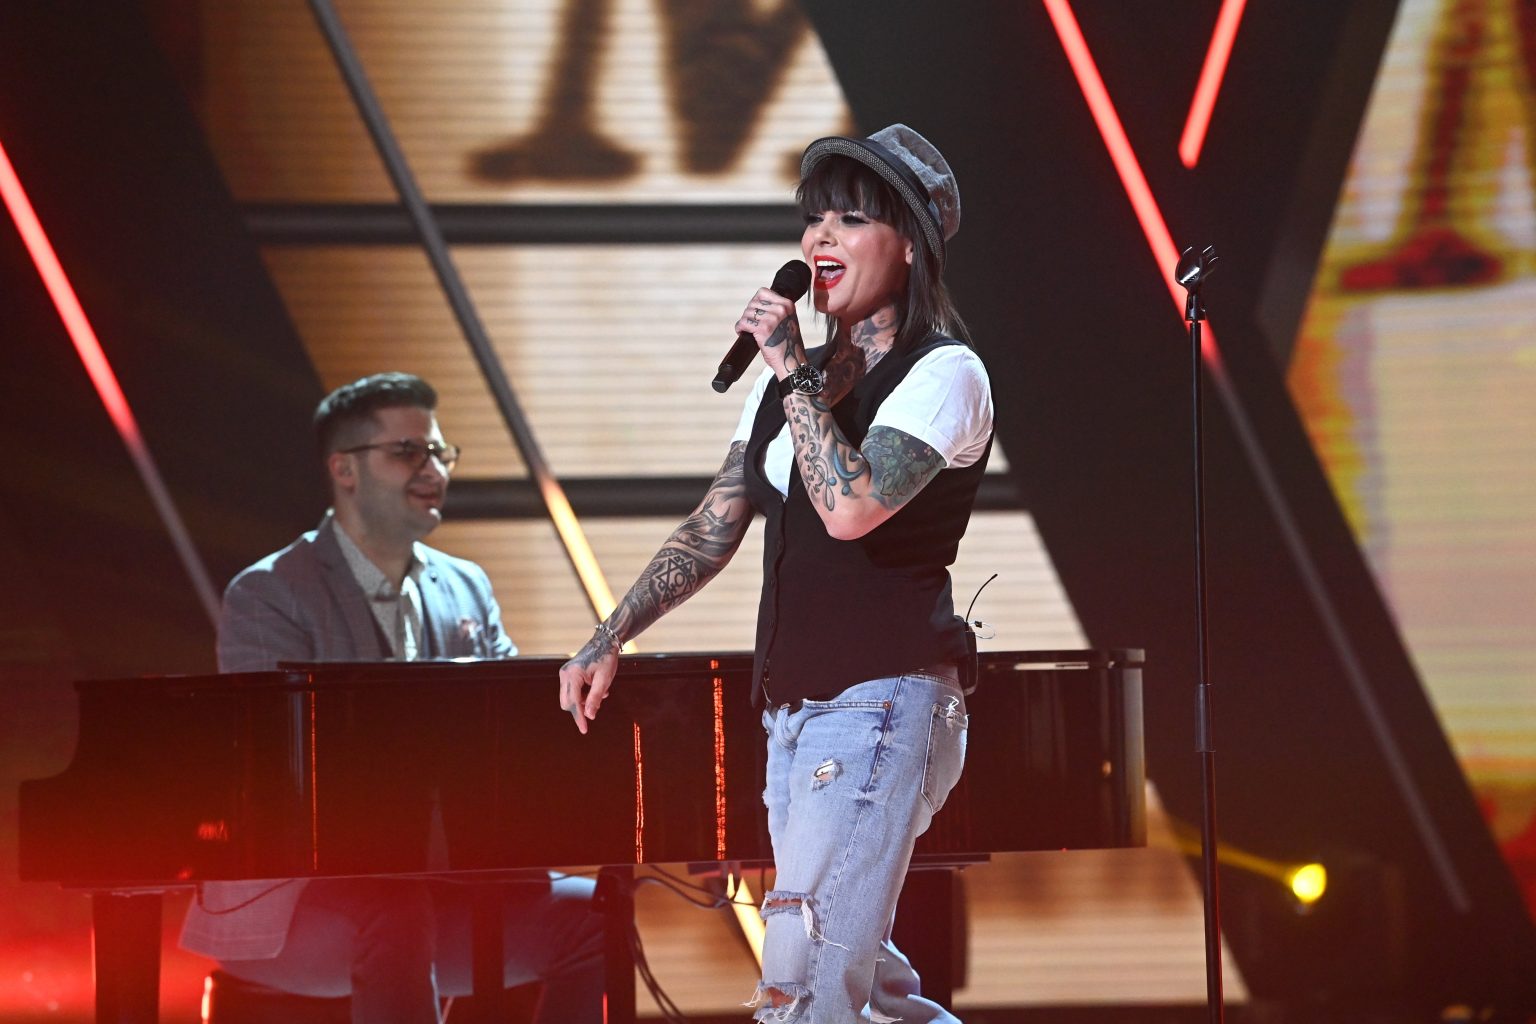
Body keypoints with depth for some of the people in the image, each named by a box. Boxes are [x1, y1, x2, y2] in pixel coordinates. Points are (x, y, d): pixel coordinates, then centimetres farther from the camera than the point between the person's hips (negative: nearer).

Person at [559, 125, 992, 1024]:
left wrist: (795, 374, -15)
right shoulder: (795, 378, 16)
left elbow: (850, 506, -24)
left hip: (882, 704, -9)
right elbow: (714, 530, 19)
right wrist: (610, 639, 11)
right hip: (794, 708, 9)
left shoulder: (945, 375, -8)